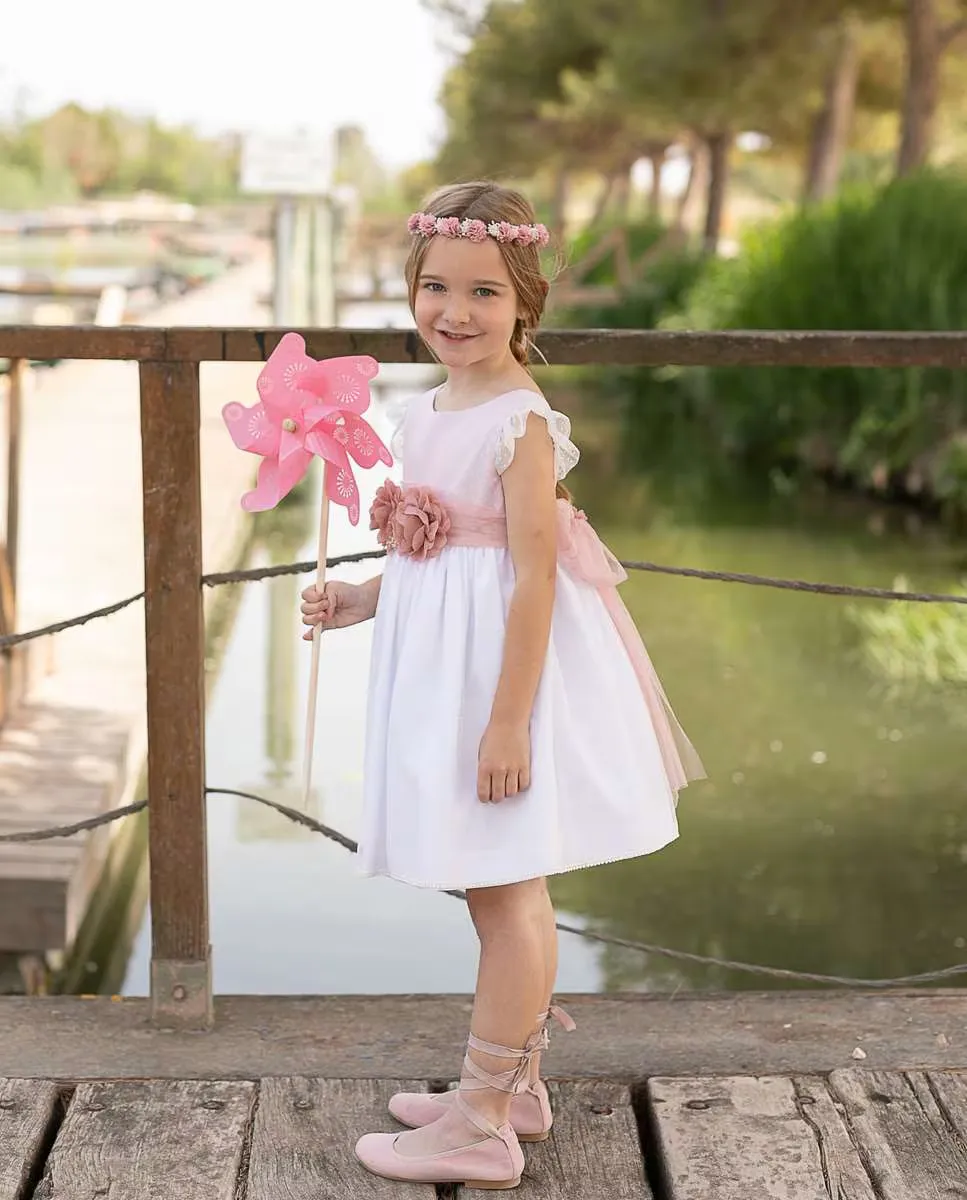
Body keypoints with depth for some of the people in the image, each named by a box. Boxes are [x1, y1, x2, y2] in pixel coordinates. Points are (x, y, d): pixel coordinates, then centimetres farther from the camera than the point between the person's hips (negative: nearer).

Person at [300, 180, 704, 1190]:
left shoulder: (521, 422, -16)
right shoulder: (423, 414, 9)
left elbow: (535, 577, -20)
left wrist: (508, 720, -22)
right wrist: (358, 600, 9)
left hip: (506, 665, -9)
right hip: (440, 668, 9)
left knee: (506, 892, 0)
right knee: (495, 890, 18)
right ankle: (514, 1081, 32)